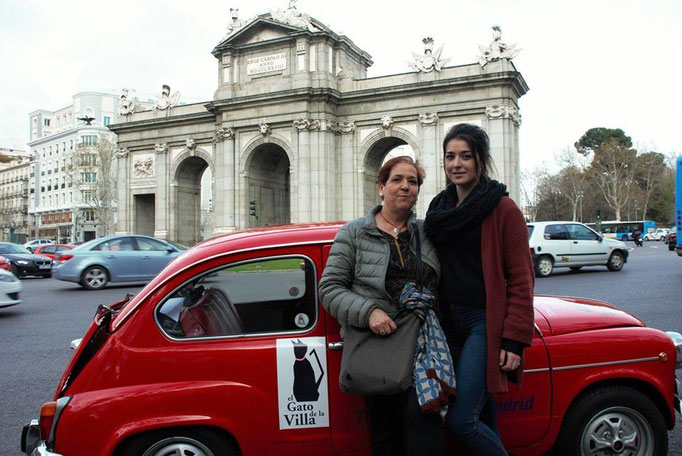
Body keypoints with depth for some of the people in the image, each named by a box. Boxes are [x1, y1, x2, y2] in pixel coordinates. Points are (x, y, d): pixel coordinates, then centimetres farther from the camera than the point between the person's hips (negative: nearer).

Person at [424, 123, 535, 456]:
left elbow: (521, 280, -10)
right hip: (449, 322, 6)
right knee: (481, 413, 15)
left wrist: (514, 340, -15)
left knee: (460, 420, -9)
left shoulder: (503, 210, -8)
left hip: (485, 322, -6)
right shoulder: (440, 209, 10)